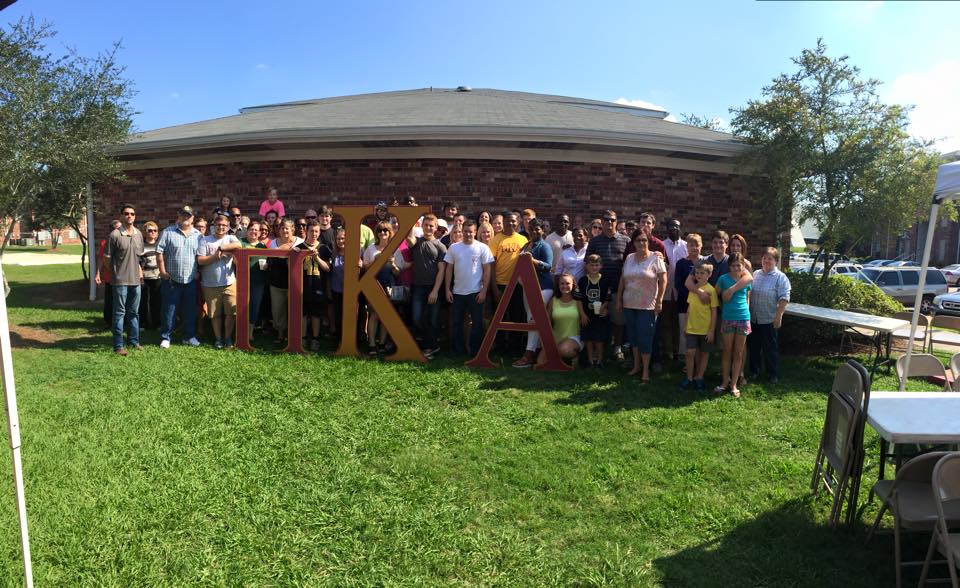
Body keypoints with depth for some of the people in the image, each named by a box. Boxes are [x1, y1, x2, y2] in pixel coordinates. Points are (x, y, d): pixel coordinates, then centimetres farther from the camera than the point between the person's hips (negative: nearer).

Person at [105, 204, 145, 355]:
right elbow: (107, 257, -5)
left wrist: (140, 269, 10)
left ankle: (134, 340, 25)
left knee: (134, 312, 14)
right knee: (120, 312, 0)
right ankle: (118, 345, 6)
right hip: (120, 280, -5)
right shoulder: (115, 234, -9)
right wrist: (115, 271, -3)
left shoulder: (139, 234, 8)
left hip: (136, 280, 5)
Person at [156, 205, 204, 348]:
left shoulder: (198, 235, 8)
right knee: (169, 311, 3)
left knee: (190, 311, 9)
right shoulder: (168, 232, 0)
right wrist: (162, 271, -8)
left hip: (191, 280, 3)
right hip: (171, 280, -2)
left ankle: (189, 336, 20)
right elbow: (159, 252, -3)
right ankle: (165, 337, 12)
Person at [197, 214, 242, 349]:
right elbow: (200, 260, -4)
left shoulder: (230, 238, 5)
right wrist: (215, 256, -13)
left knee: (231, 312, -1)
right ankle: (218, 338, 21)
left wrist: (220, 248, -13)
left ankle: (228, 337, 14)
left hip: (229, 283, 0)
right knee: (215, 314, 7)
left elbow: (239, 245, -19)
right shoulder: (205, 240, 3)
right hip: (210, 284, 0)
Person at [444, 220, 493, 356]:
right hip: (457, 292, 3)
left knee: (477, 323, 4)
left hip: (476, 292, -3)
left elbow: (487, 270, -4)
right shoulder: (454, 247, 3)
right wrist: (447, 289, 2)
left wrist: (484, 290, -10)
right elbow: (449, 269, 7)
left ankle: (475, 351, 16)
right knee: (457, 322, 10)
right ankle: (458, 350, 22)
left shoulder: (482, 248, -4)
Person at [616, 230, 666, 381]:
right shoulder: (629, 258, 7)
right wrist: (619, 298, 10)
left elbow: (663, 281, -8)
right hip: (629, 305, 5)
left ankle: (645, 370, 11)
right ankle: (636, 365, 27)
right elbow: (622, 279, 12)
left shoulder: (656, 258, -6)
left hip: (647, 306, -4)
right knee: (633, 335, 12)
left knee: (645, 337, -1)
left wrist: (659, 301, -12)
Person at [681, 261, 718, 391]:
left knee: (704, 353, 9)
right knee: (690, 352, -2)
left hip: (706, 329, -3)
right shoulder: (692, 288, 4)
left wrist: (712, 330, -10)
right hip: (692, 328, 3)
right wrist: (685, 326, 12)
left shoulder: (711, 290, -9)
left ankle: (699, 377, 21)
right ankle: (689, 378, 12)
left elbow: (714, 311, -8)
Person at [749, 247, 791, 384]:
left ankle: (773, 374, 19)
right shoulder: (755, 274, 8)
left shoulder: (781, 278, -9)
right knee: (753, 346, 15)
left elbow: (784, 298, -14)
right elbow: (748, 294, 14)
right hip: (753, 319, 5)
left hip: (770, 320, -5)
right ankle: (754, 371, 29)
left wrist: (778, 316, -19)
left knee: (770, 348, 5)